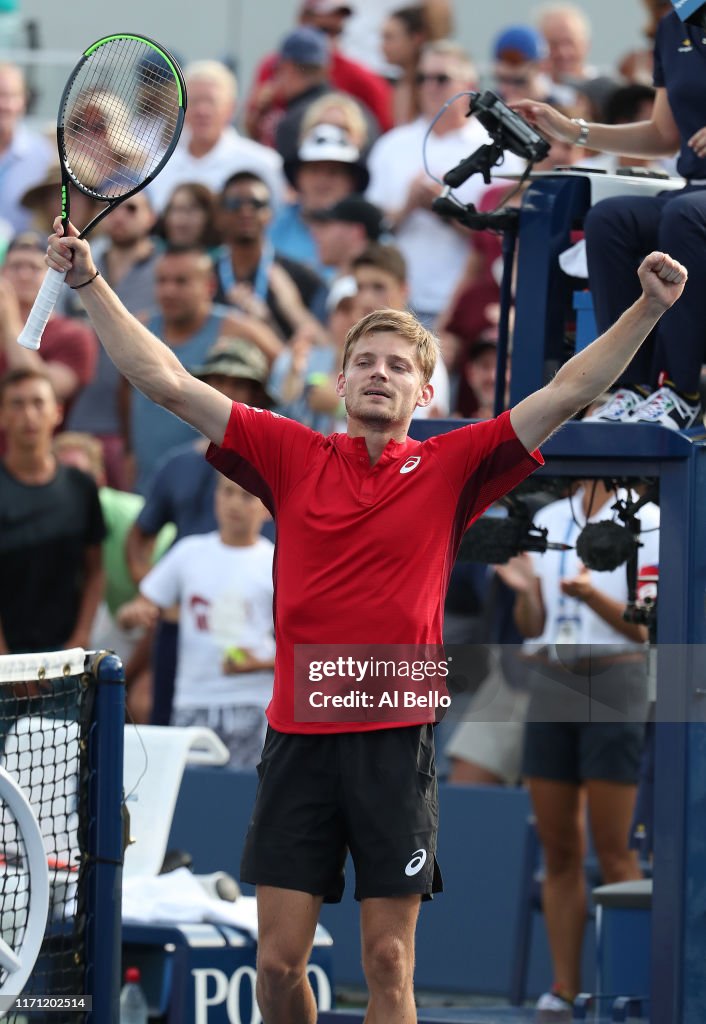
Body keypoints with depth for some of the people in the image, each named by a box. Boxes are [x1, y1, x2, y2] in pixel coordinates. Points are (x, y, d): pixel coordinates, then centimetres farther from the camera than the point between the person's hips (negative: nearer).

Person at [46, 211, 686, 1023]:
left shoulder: (448, 468, 5)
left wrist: (647, 309, -8)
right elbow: (165, 381, 5)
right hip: (299, 736, 1)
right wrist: (90, 285, 0)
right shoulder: (292, 457, 7)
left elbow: (565, 394, 1)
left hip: (396, 740, -1)